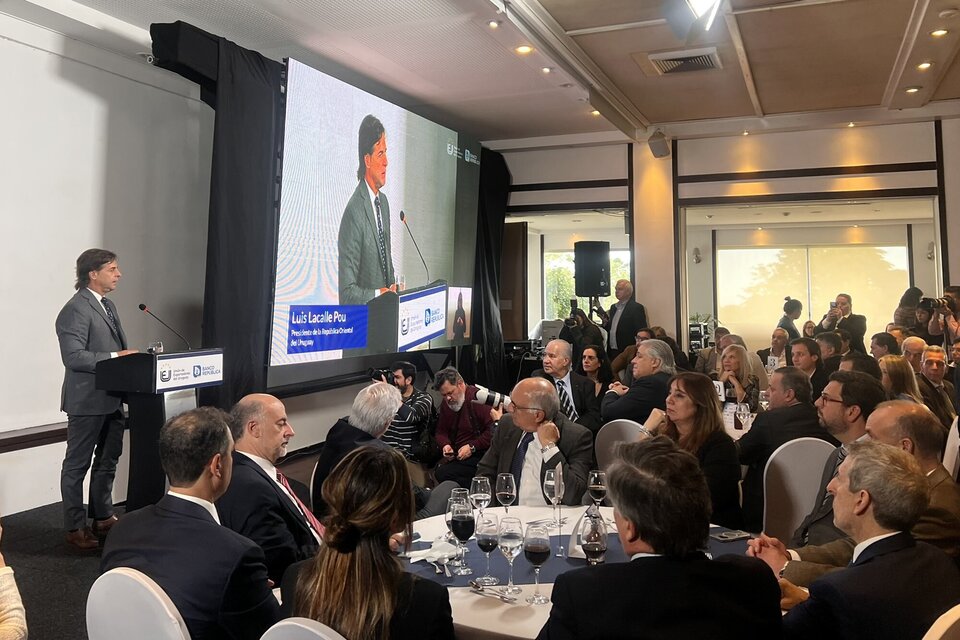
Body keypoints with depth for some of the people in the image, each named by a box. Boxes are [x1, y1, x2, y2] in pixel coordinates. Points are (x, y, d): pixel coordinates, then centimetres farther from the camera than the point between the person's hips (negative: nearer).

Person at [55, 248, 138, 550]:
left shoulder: (108, 305, 13)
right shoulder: (75, 310, -16)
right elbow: (73, 356, -23)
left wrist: (133, 356, 1)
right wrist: (115, 356, -25)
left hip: (112, 398, 9)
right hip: (88, 400, -9)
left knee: (108, 460, 19)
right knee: (77, 465, 5)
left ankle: (102, 517, 33)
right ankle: (75, 527, 16)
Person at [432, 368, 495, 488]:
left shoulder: (478, 398, -12)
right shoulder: (445, 404, 14)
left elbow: (493, 430, -19)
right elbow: (441, 432, 22)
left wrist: (472, 447, -18)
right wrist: (445, 445, 0)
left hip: (479, 454, -8)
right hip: (456, 455, 8)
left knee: (443, 473, -25)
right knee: (437, 472, -19)